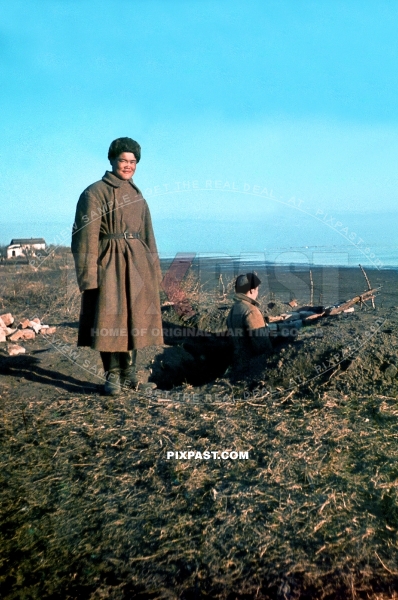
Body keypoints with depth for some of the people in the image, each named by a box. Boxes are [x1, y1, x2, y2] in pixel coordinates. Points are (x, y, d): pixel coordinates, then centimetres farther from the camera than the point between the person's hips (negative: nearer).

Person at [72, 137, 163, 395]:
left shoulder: (136, 195, 16)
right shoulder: (95, 193, -4)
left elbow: (147, 235, 18)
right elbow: (87, 236, -9)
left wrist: (154, 269, 13)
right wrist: (89, 274, -16)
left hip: (137, 263, 6)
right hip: (109, 263, -6)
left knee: (135, 318, 9)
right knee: (110, 318, -2)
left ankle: (129, 371, 21)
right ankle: (113, 375, 9)